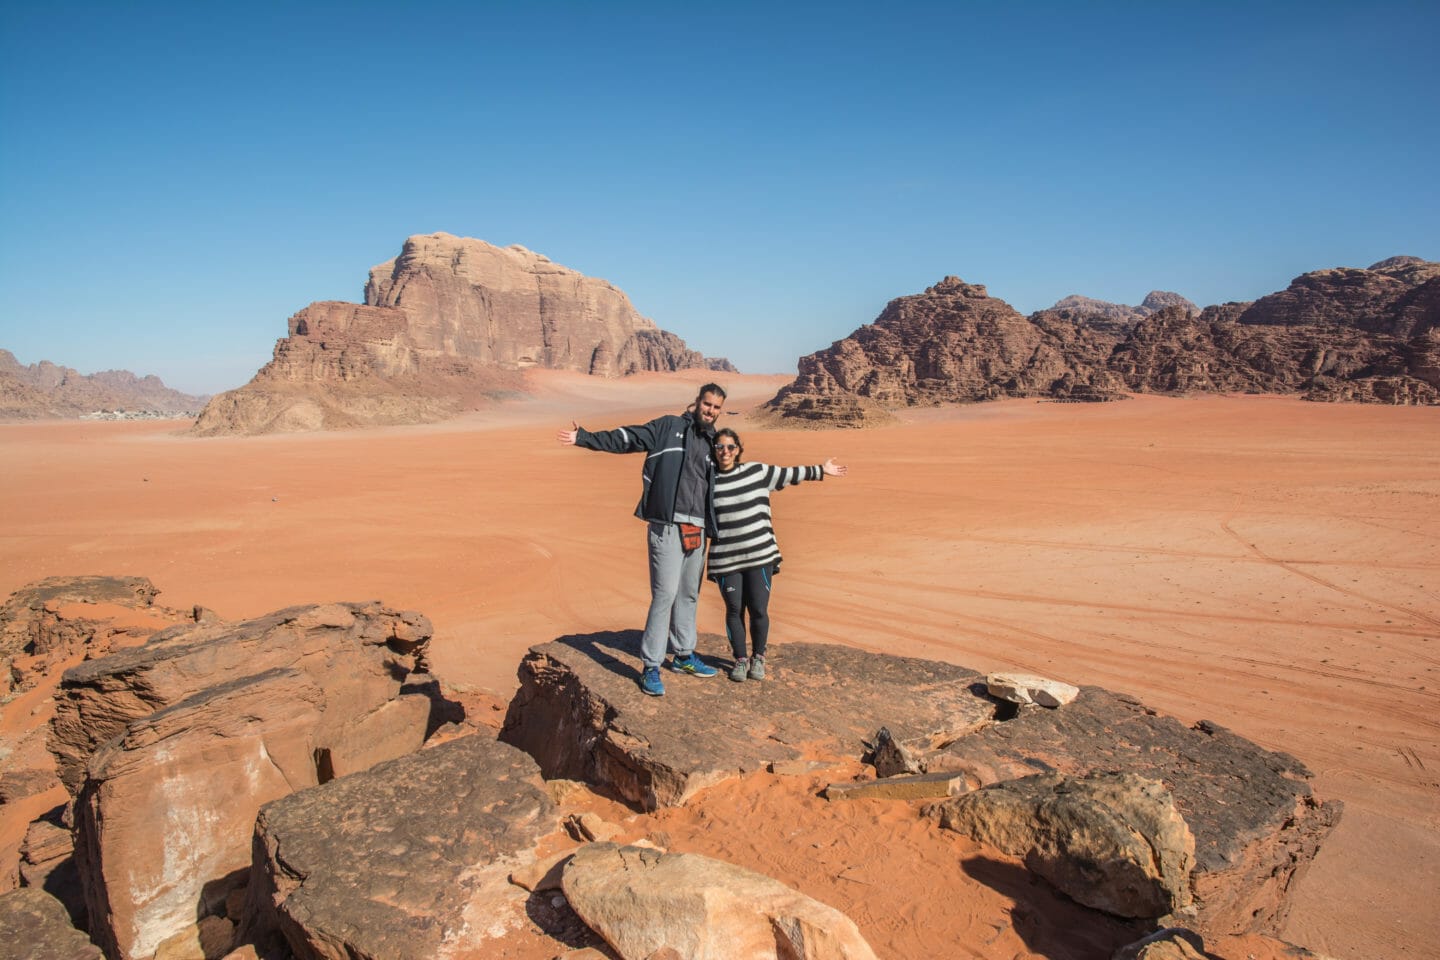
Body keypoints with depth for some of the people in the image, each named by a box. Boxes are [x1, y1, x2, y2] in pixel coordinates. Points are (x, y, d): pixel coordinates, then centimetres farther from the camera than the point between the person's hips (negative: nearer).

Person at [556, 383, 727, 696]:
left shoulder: (712, 443, 16)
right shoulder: (668, 427, 0)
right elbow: (627, 438, -7)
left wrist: (714, 530, 25)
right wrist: (585, 438, -17)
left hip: (697, 531, 6)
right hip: (667, 527, -6)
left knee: (689, 595, 15)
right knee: (665, 594, -10)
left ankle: (684, 656, 30)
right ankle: (650, 667, -2)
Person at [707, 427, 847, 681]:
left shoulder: (757, 472, 2)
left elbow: (790, 474, 15)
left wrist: (821, 470, 20)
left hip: (760, 556, 0)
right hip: (726, 560, 0)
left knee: (758, 610, 1)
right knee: (734, 610, 5)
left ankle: (758, 657, 23)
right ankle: (740, 659, 24)